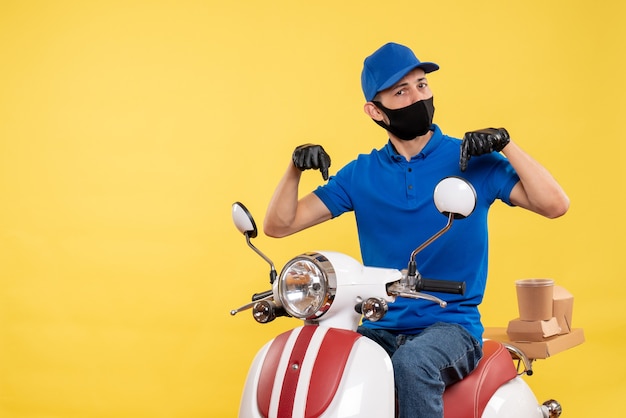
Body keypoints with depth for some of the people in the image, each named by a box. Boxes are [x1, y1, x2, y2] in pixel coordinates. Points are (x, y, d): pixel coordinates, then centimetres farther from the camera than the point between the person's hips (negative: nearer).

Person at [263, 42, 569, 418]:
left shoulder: (472, 160, 1)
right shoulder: (361, 174, 8)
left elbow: (555, 205, -8)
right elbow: (279, 225, 8)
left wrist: (505, 143, -18)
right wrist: (295, 168, -9)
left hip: (452, 325, -2)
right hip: (379, 328, 3)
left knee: (413, 363, -36)